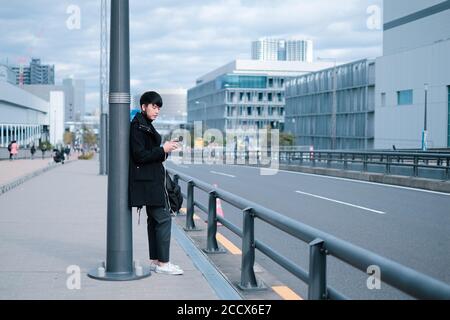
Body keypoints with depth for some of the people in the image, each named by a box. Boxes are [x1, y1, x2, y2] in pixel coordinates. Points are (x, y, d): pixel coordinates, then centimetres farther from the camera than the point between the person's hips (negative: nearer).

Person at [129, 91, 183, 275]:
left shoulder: (146, 126, 17)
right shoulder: (137, 127, -14)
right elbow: (139, 155, -19)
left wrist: (165, 150, 8)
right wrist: (163, 150, -16)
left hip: (152, 180, 11)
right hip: (147, 180, -11)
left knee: (154, 219, 12)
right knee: (163, 218, -10)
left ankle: (155, 260, 18)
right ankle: (162, 263, -5)